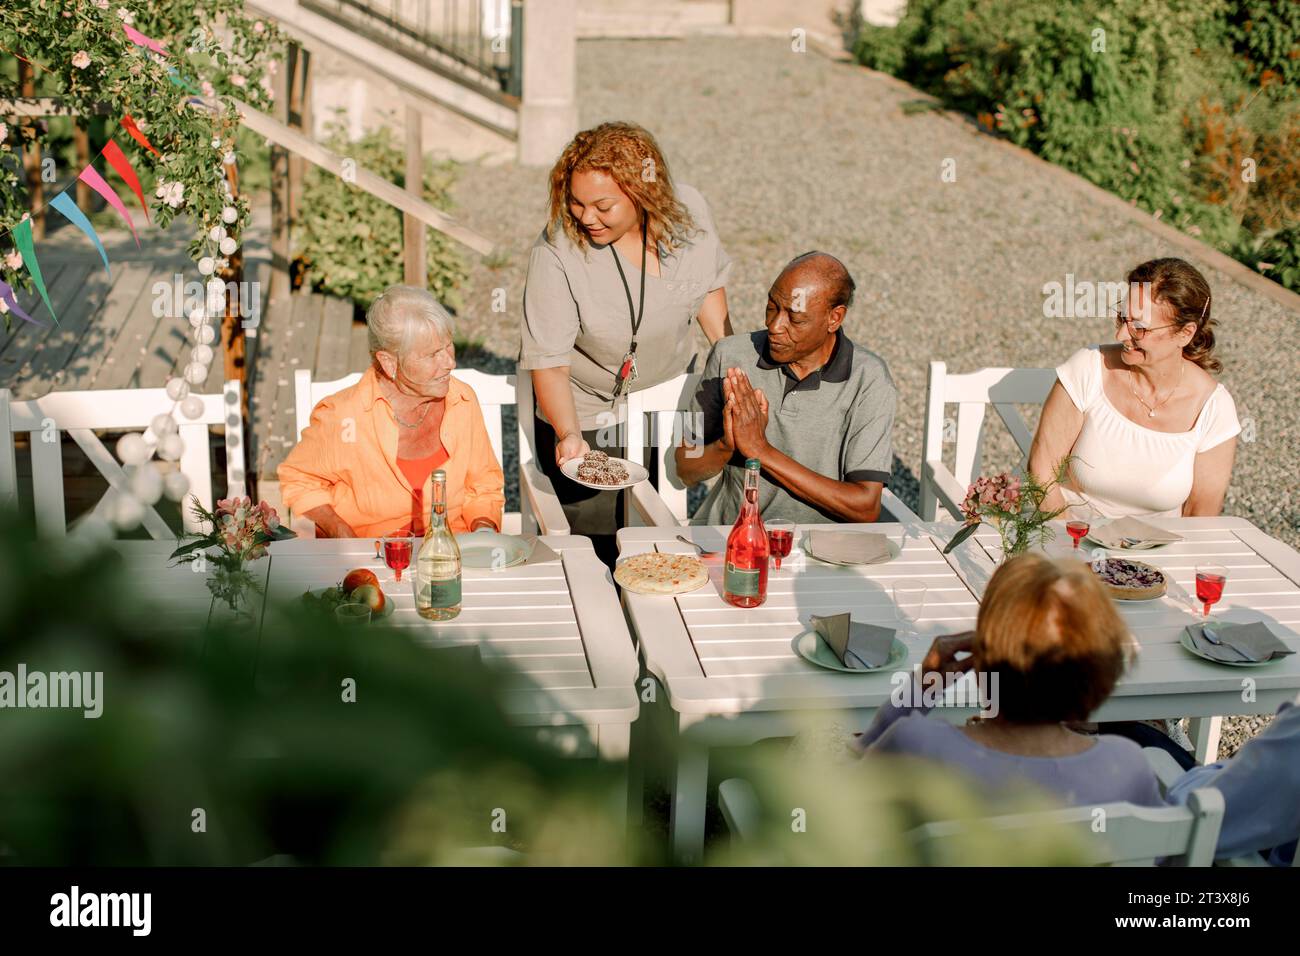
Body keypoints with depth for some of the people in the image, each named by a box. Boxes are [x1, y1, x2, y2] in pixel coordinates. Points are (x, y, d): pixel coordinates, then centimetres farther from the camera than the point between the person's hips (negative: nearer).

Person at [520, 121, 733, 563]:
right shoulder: (556, 251, -31)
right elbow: (548, 360, -29)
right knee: (596, 538, 2)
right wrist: (568, 434, -42)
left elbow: (707, 283, 2)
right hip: (586, 410, -4)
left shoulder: (688, 211, -19)